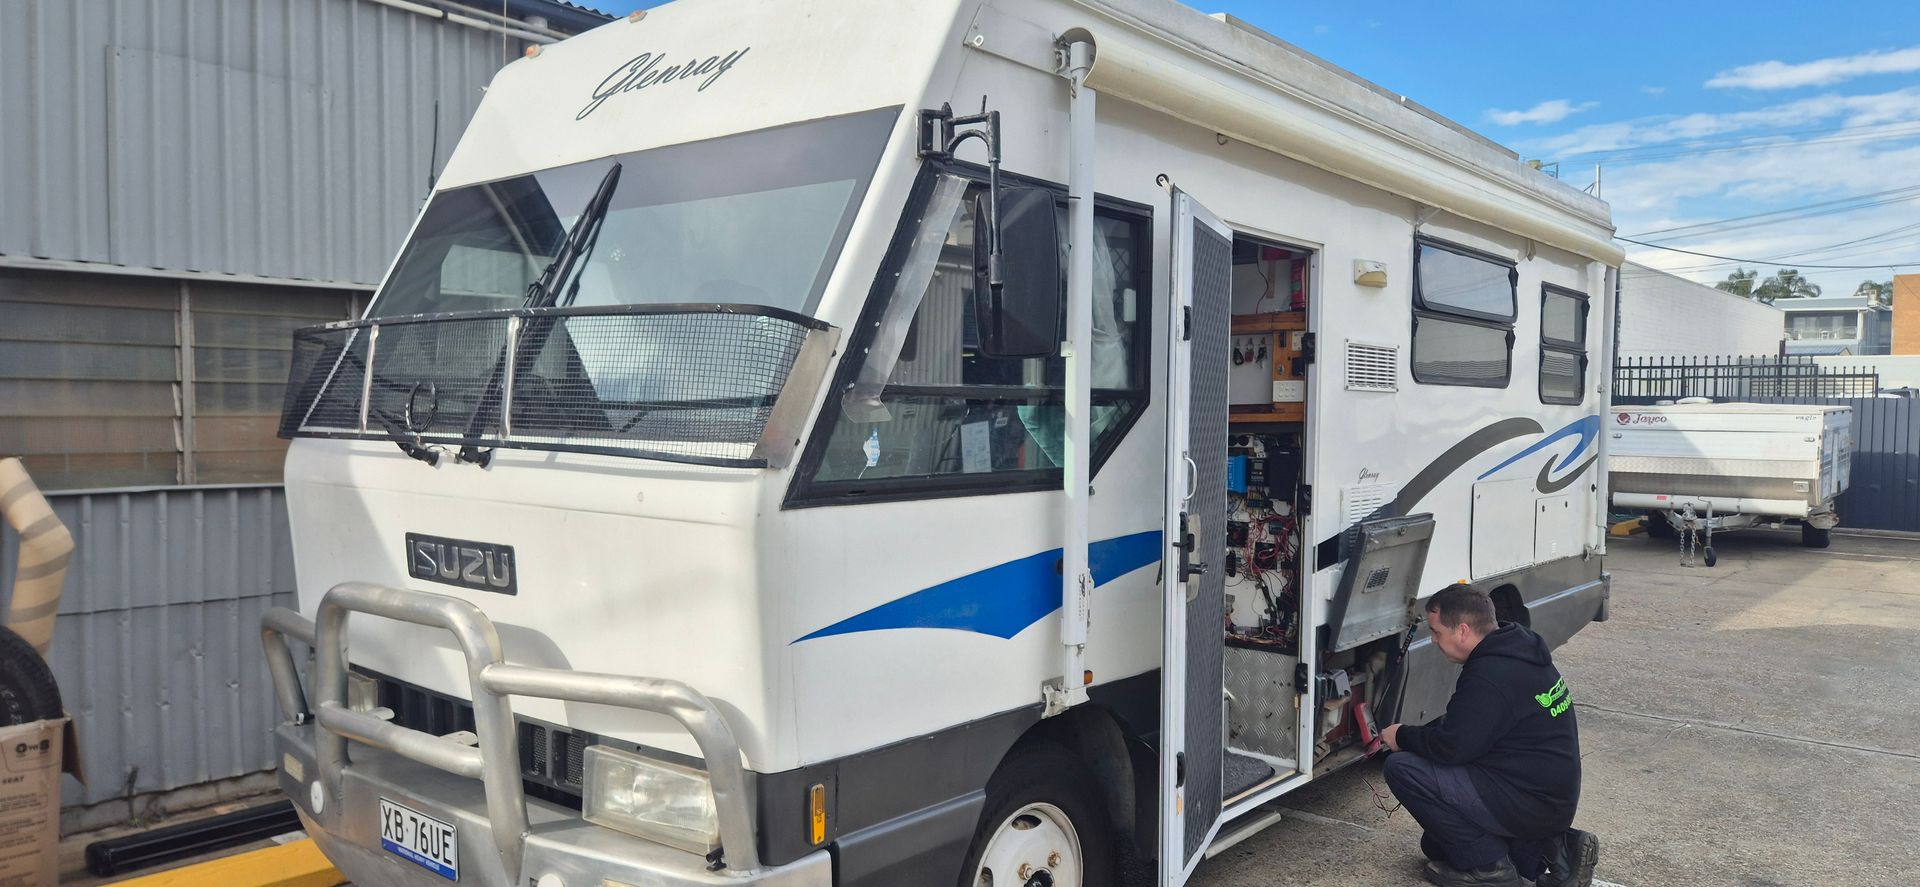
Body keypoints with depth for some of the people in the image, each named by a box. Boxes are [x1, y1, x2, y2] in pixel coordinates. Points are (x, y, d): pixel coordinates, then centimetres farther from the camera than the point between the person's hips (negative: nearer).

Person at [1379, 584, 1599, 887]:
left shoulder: (1489, 677, -26)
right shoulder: (1519, 651, 7)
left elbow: (1451, 746, -22)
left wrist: (1402, 736, -5)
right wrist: (1415, 736, 11)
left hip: (1528, 803, -10)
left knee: (1402, 768, -15)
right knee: (1437, 845, 22)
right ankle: (1551, 848, 12)